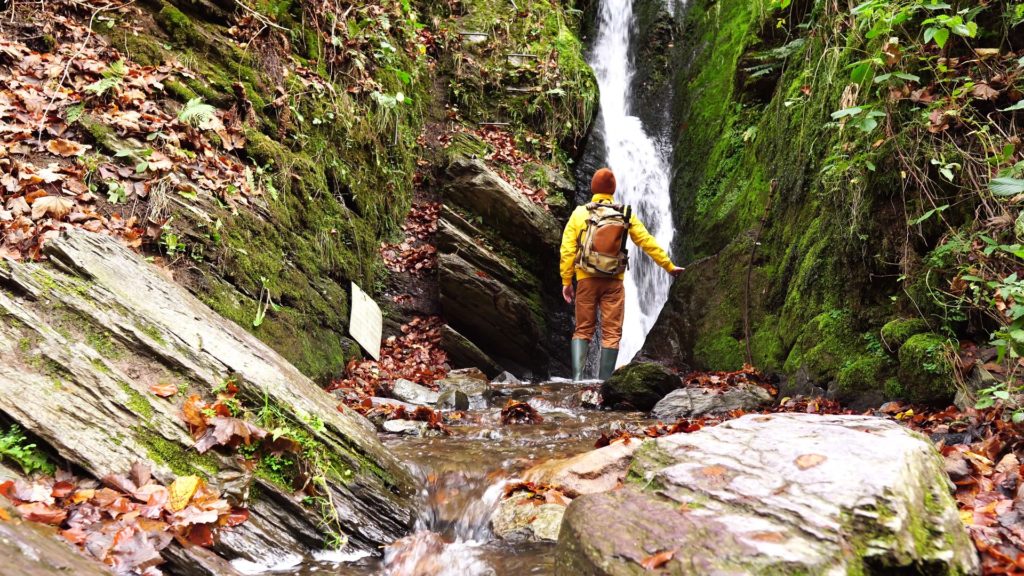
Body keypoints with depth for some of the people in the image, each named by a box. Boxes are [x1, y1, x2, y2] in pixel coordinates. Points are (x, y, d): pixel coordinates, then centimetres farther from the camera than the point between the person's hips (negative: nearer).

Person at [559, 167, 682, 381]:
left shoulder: (579, 213, 0)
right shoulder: (626, 215, 2)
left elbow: (567, 249, -3)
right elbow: (648, 242, 5)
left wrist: (566, 281, 3)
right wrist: (670, 267, 13)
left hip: (586, 280, 0)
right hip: (613, 281, 0)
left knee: (583, 330, 9)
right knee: (611, 333, 4)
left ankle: (577, 377, -6)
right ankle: (604, 382, 0)